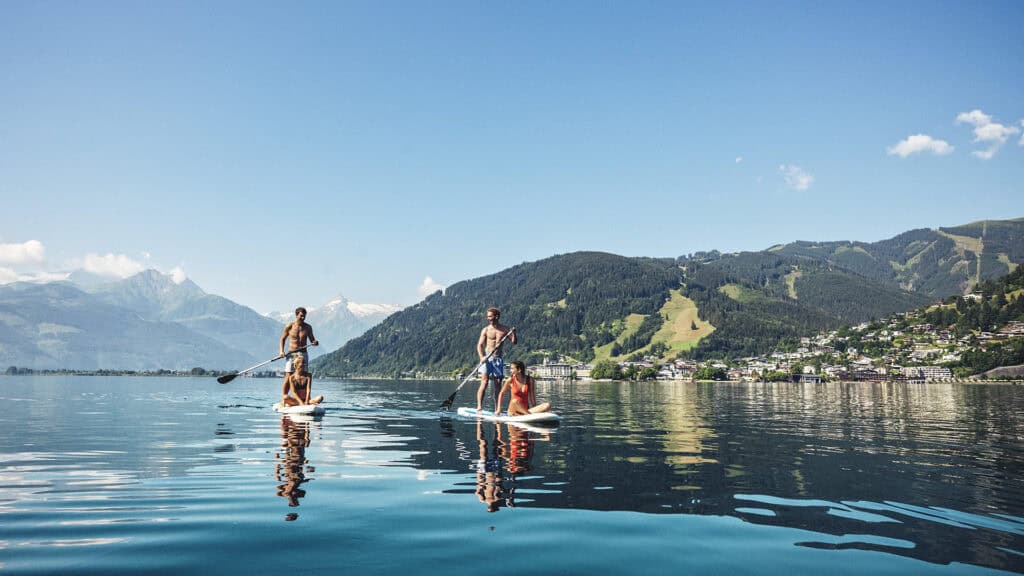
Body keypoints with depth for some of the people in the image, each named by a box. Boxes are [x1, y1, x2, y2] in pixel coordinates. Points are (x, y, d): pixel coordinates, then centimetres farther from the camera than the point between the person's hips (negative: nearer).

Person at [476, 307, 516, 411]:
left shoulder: (505, 329, 6)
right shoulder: (486, 330, 1)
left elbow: (513, 342, 5)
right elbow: (480, 345, -3)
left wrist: (514, 334, -16)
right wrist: (481, 357, -19)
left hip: (498, 359, 2)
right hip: (487, 358, -2)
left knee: (498, 385, 3)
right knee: (484, 382, -13)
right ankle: (479, 406, -16)